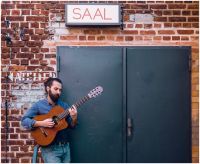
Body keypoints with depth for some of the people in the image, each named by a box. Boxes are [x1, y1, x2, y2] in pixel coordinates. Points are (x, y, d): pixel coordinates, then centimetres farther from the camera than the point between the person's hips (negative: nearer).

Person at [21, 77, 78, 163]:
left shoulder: (64, 105, 10)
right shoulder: (39, 105, -2)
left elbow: (71, 126, 9)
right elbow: (24, 120, -8)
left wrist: (74, 118, -13)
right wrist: (41, 123, -20)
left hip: (65, 146, 5)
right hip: (50, 148, -5)